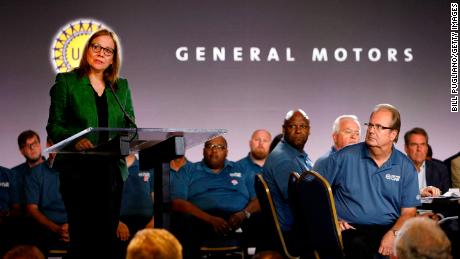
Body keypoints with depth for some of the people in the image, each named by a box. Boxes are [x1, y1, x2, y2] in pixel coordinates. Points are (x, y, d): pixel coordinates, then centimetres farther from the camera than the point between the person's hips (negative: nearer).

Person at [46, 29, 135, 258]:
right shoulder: (66, 82, 3)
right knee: (82, 234, -6)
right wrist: (74, 140, -20)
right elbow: (54, 126, -1)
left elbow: (130, 127, 16)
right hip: (78, 170, -3)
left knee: (109, 236, 2)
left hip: (112, 169, 3)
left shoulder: (121, 87, 15)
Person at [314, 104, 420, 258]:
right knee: (358, 245, -37)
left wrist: (394, 234, -14)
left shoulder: (406, 167, 9)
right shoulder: (344, 157, 4)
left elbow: (408, 211, 6)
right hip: (351, 229, -2)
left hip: (389, 229, 2)